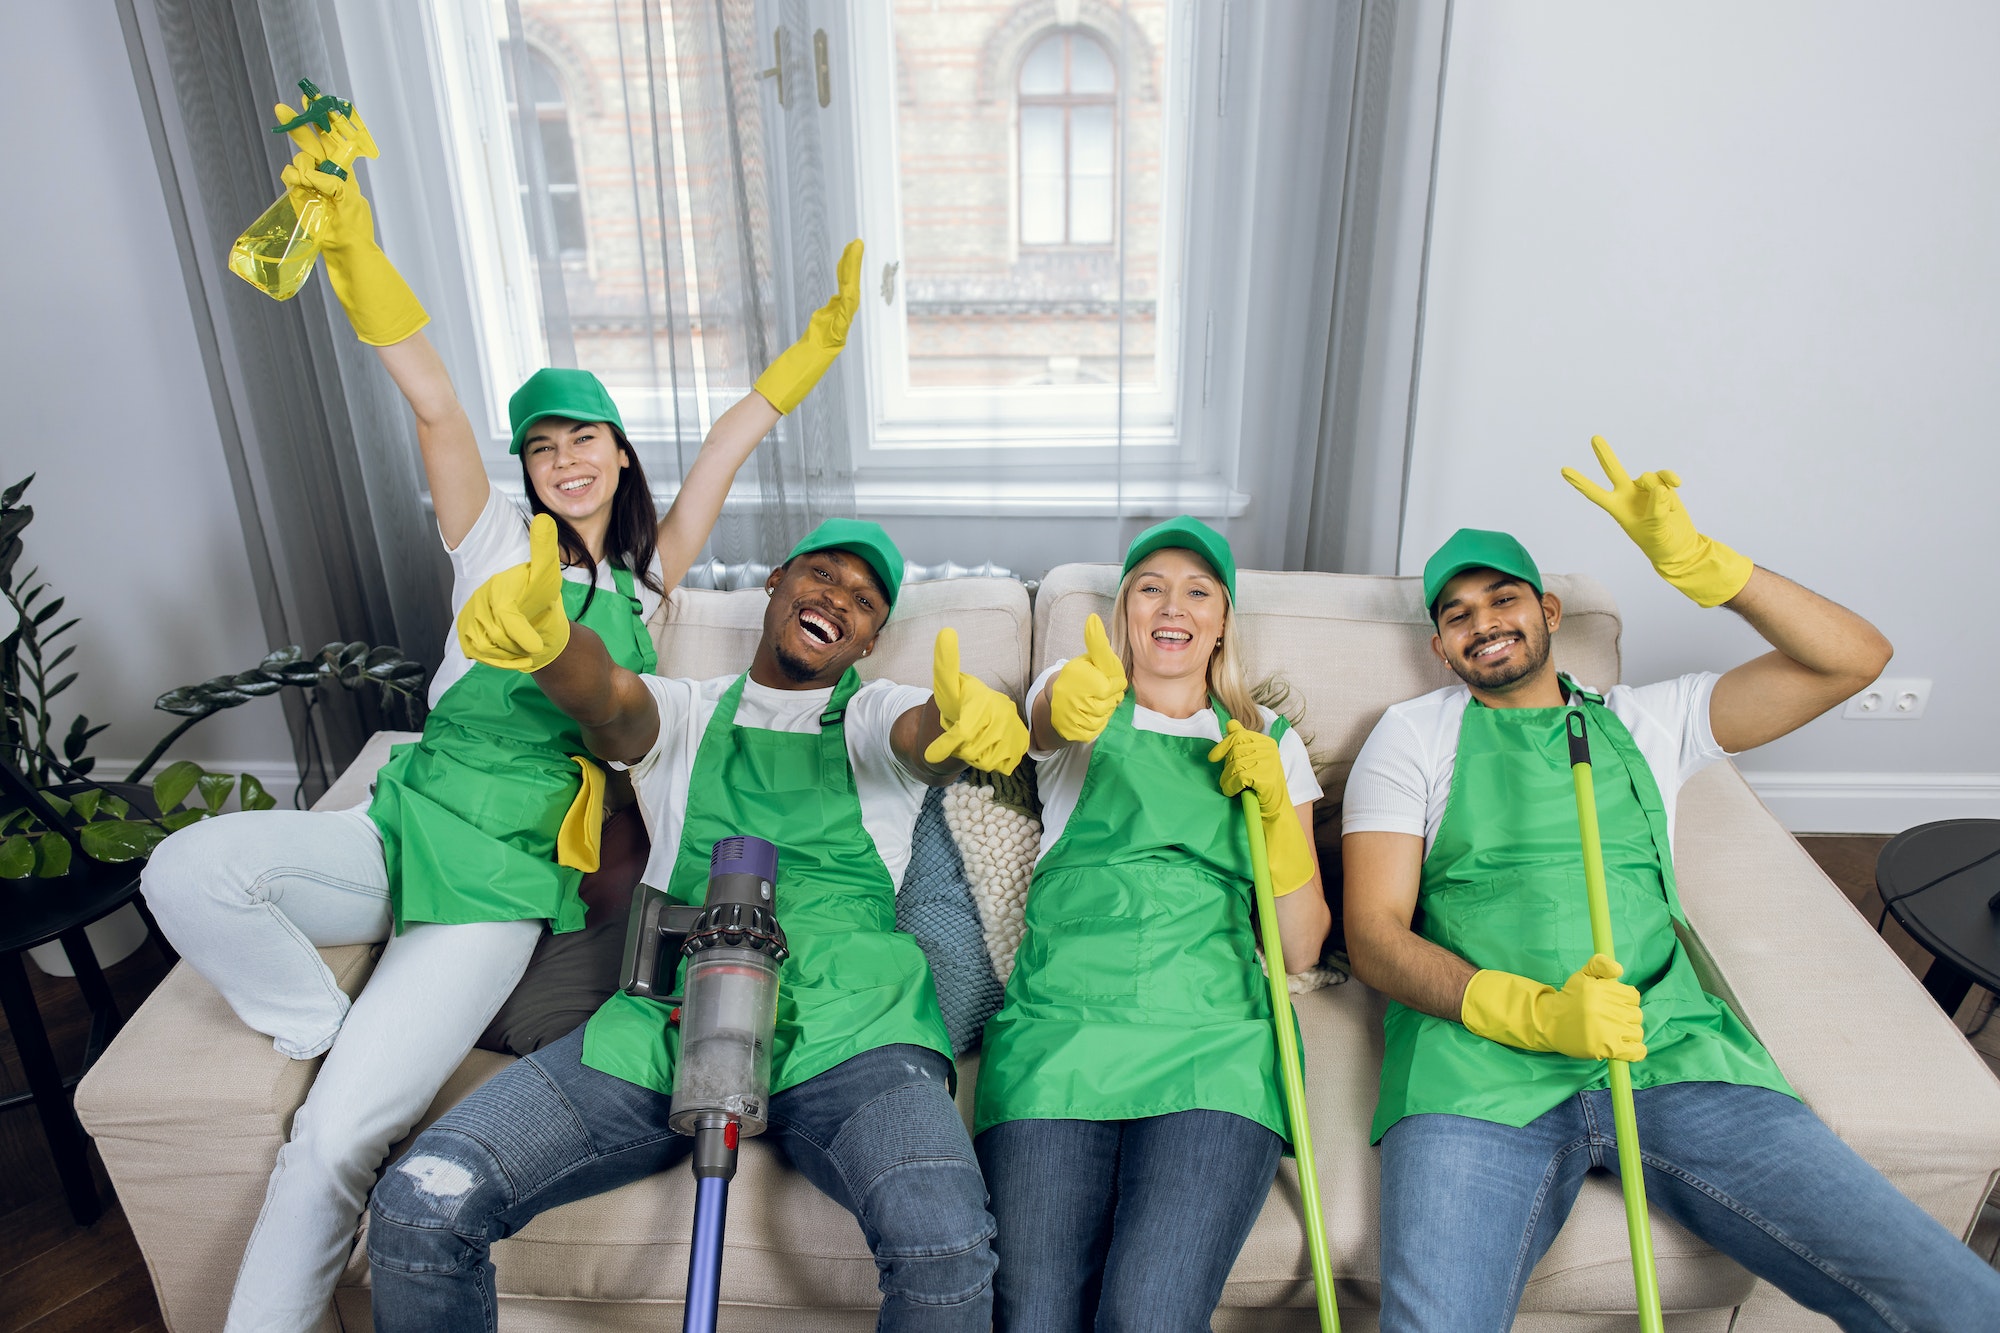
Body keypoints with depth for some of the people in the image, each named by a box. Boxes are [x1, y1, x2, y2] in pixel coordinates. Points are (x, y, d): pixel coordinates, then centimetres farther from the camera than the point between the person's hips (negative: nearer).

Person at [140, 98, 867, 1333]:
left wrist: (820, 343, 5)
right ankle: (341, 1037, -5)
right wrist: (355, 244, -22)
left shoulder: (644, 578, 11)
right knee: (191, 867, -27)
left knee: (338, 1142, -16)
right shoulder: (499, 545, 5)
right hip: (405, 825, 1)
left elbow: (729, 445, 8)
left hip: (506, 878, -1)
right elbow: (435, 404, -9)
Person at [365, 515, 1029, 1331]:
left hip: (845, 1027, -1)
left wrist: (973, 720, -32)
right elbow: (607, 698, -3)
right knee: (418, 1207, -16)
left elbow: (930, 735, -5)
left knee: (946, 1245, -30)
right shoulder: (684, 714, 21)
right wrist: (543, 637, -29)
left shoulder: (877, 716, 19)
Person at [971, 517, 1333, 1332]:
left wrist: (1273, 806, 0)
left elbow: (1301, 949, 15)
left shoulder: (1269, 740, 20)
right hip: (1062, 1022, 0)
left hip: (1212, 1040, 1)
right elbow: (1051, 713, -14)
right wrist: (1075, 701, -38)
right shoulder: (1081, 696, 16)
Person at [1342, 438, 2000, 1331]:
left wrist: (1691, 559, 3)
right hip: (1482, 1060, -2)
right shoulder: (1414, 735, 13)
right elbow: (1375, 936, 3)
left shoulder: (1644, 722, 23)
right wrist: (1536, 1013, -15)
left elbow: (1853, 658, 16)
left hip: (1671, 1053, 3)